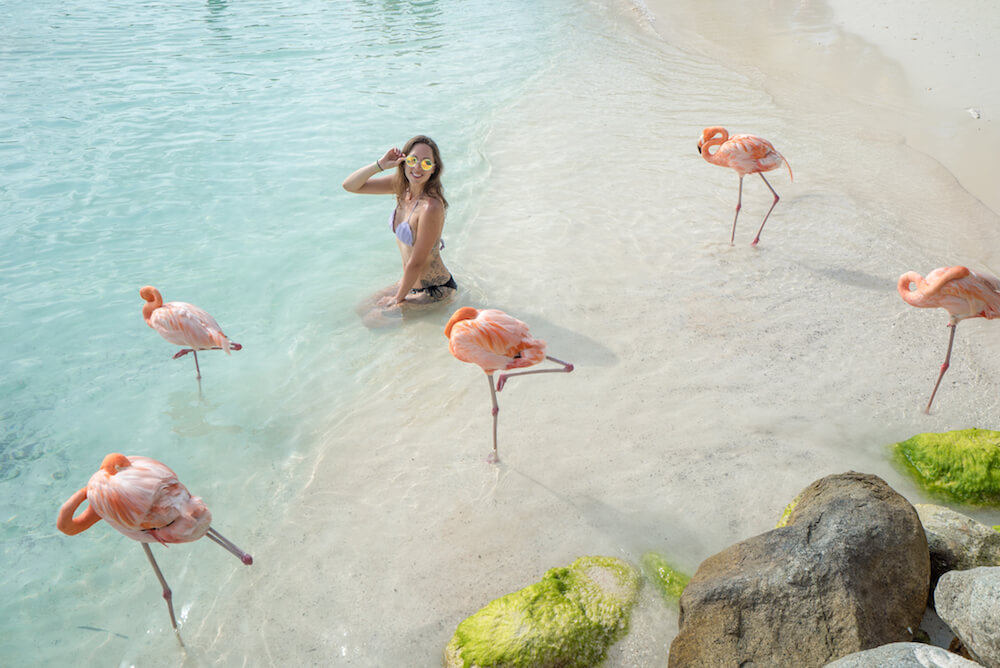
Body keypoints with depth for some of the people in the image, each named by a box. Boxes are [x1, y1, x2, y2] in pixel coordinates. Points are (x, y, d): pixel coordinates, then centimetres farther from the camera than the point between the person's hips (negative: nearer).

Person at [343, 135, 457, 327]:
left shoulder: (431, 206, -30)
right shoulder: (401, 184, -6)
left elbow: (416, 262, -22)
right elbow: (350, 186, -2)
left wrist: (398, 298, -9)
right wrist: (380, 165, -18)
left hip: (434, 291, -9)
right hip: (412, 282, 9)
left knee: (372, 320, -4)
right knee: (361, 309, 17)